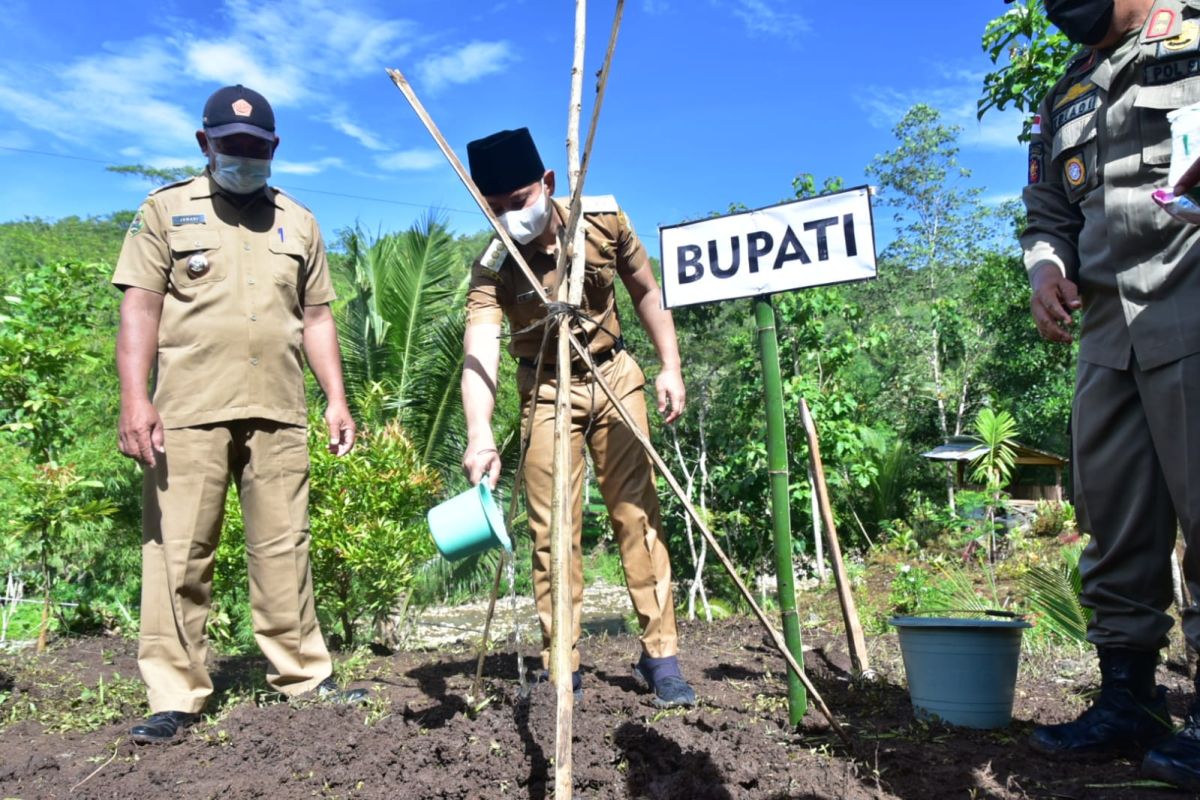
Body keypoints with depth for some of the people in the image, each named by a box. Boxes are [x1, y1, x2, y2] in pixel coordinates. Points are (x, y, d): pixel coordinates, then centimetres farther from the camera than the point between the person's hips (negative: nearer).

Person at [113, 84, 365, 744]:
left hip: (277, 411, 2)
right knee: (177, 550, 0)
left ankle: (304, 675, 14)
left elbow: (316, 317, 17)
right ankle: (175, 697, 9)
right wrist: (134, 397, -10)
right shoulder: (166, 209, 10)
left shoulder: (297, 222, 18)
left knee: (283, 547, 5)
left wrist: (337, 399, 8)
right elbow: (140, 307, 1)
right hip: (187, 411, -2)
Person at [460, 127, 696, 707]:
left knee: (638, 514, 0)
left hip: (615, 376, 2)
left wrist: (670, 367, -5)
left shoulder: (604, 220, -13)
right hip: (547, 391, -1)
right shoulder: (492, 269, -20)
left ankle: (660, 656, 10)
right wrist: (480, 434, -53)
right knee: (553, 530, -4)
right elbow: (479, 352, -36)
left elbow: (646, 293, 2)